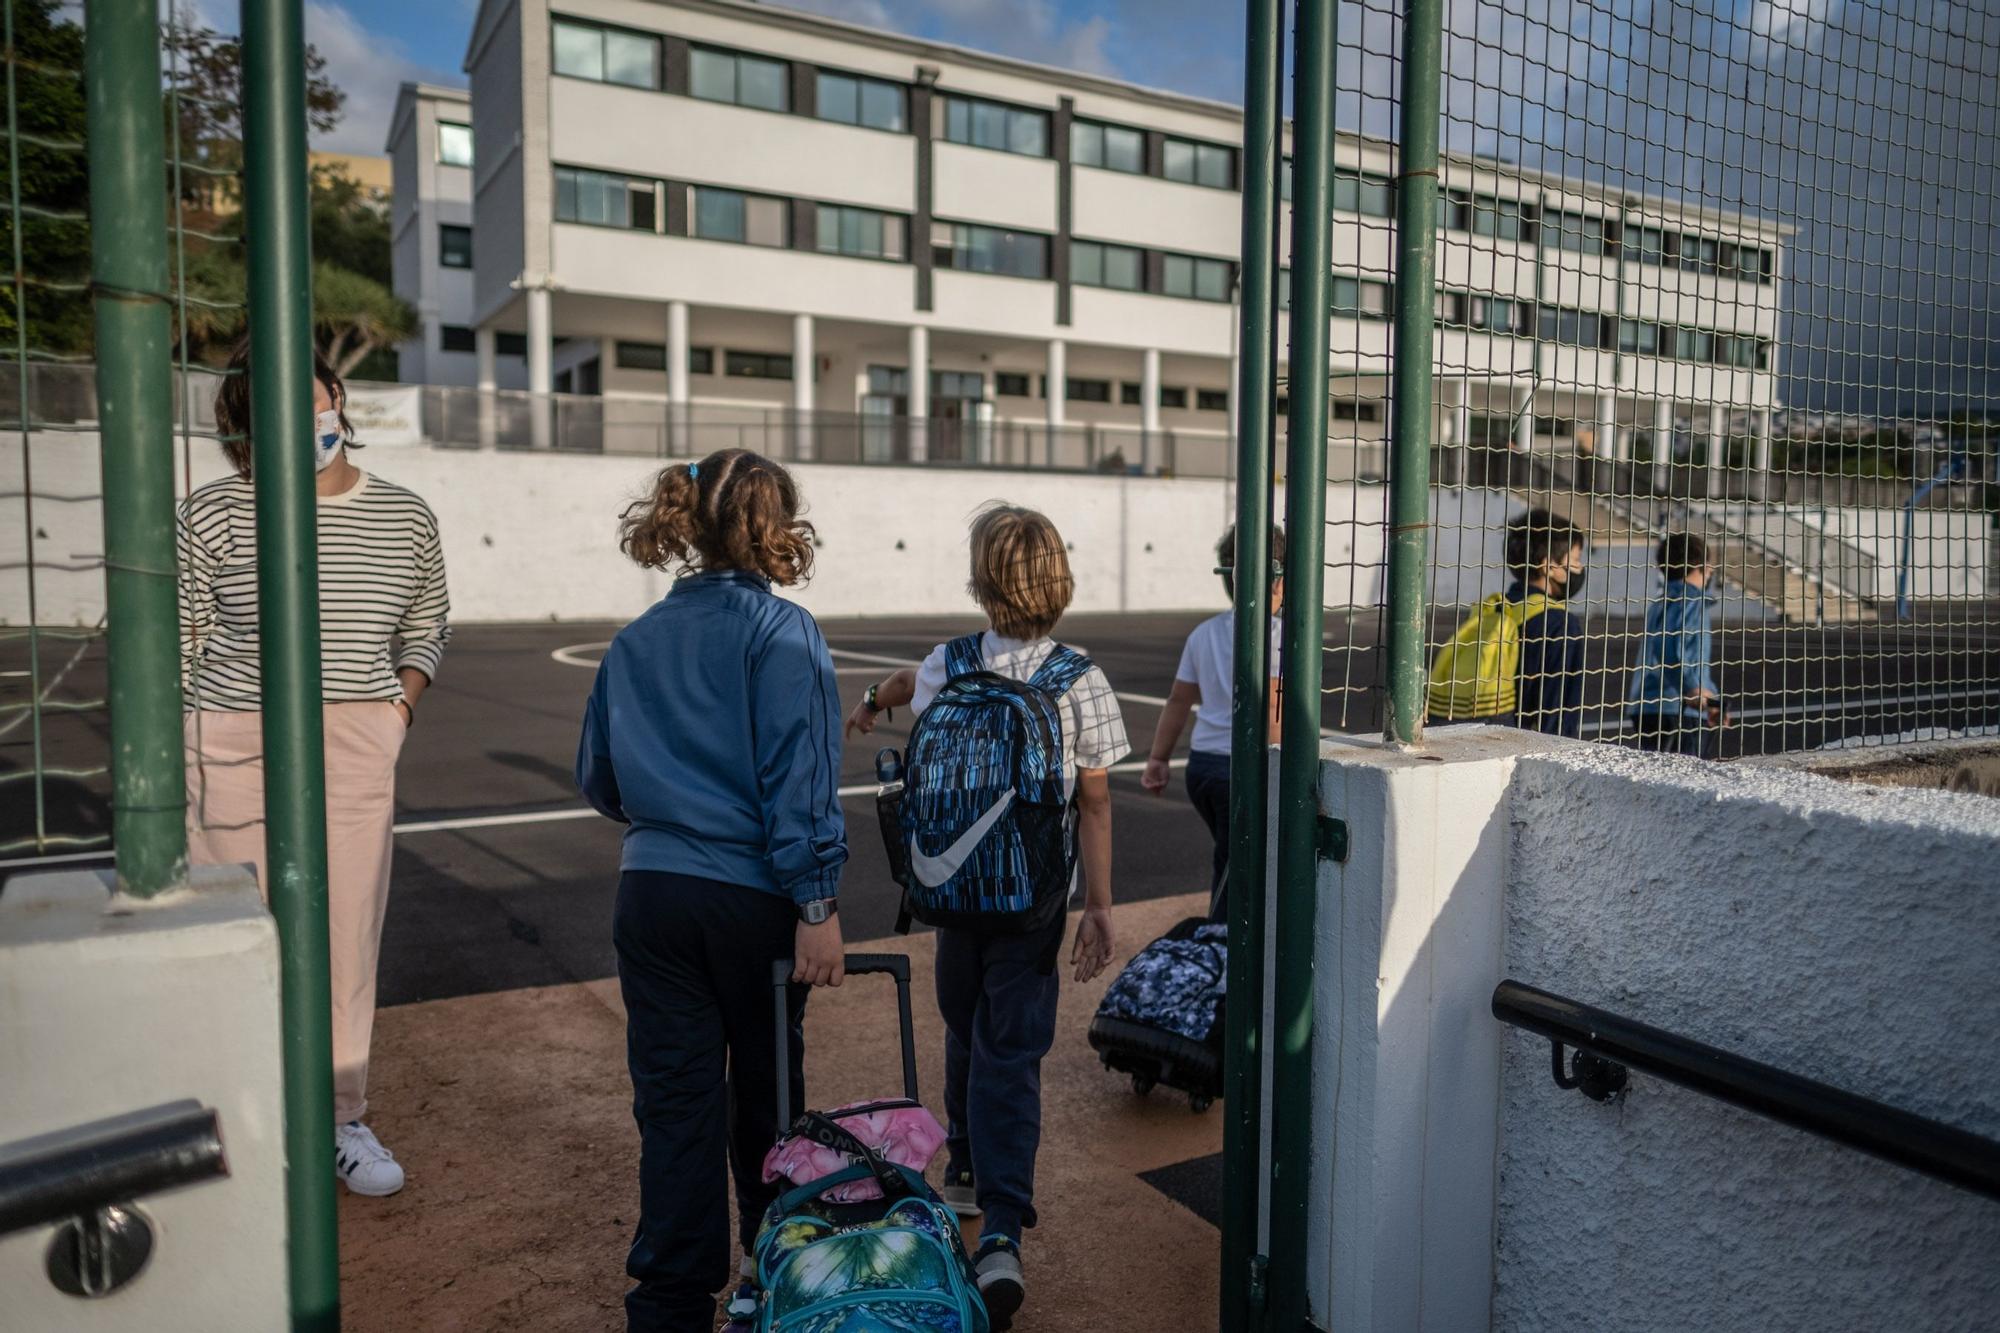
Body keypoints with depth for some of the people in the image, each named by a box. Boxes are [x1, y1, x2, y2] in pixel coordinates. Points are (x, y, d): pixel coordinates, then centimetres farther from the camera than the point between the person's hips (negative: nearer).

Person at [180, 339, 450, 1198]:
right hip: (238, 750, -2)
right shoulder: (216, 515, -3)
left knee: (350, 939, 8)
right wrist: (165, 766, -1)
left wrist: (401, 703, 4)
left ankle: (343, 1120, 24)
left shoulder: (405, 518, 5)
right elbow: (175, 645, 2)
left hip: (359, 751, 2)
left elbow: (428, 625, 19)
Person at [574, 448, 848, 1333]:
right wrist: (817, 906, -15)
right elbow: (800, 780, -17)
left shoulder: (635, 642, 6)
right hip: (753, 899, -3)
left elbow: (599, 779, 12)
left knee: (675, 1102, 9)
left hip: (652, 895, 3)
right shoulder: (784, 633, -10)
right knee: (766, 1093, 16)